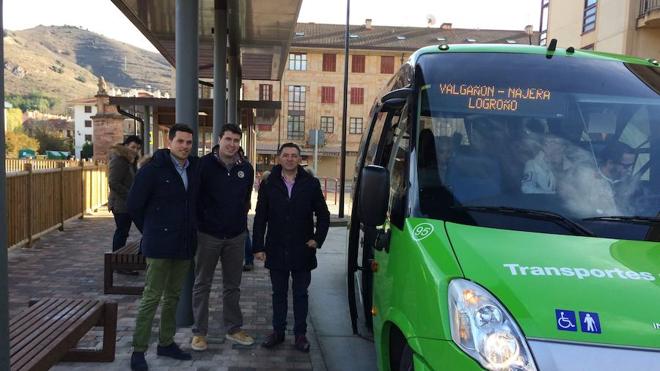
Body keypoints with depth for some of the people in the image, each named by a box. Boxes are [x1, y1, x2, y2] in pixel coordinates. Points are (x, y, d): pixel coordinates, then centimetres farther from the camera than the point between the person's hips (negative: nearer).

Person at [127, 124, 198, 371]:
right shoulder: (153, 169, -11)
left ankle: (166, 343, 28)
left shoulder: (194, 168, 5)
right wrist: (151, 231, 2)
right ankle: (138, 350, 10)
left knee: (173, 296, 15)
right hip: (160, 245, -5)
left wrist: (189, 231, 10)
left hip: (184, 245, 6)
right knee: (152, 297, -1)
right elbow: (134, 205, -5)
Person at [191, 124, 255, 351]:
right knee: (202, 284, 7)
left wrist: (241, 223, 12)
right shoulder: (204, 164, -8)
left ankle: (233, 328, 26)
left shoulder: (246, 169, 4)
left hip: (236, 236, 3)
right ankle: (199, 332, 19)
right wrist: (202, 222, -3)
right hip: (208, 235, -3)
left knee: (233, 285, 13)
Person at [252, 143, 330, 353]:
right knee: (279, 293, 13)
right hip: (276, 250, 1)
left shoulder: (311, 184, -1)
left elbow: (323, 215, 5)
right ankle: (278, 331, 26)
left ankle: (300, 334, 21)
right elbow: (260, 218, 1)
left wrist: (318, 239, -5)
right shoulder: (268, 184, 0)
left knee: (300, 294, 10)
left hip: (302, 251, -1)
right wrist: (258, 246, -4)